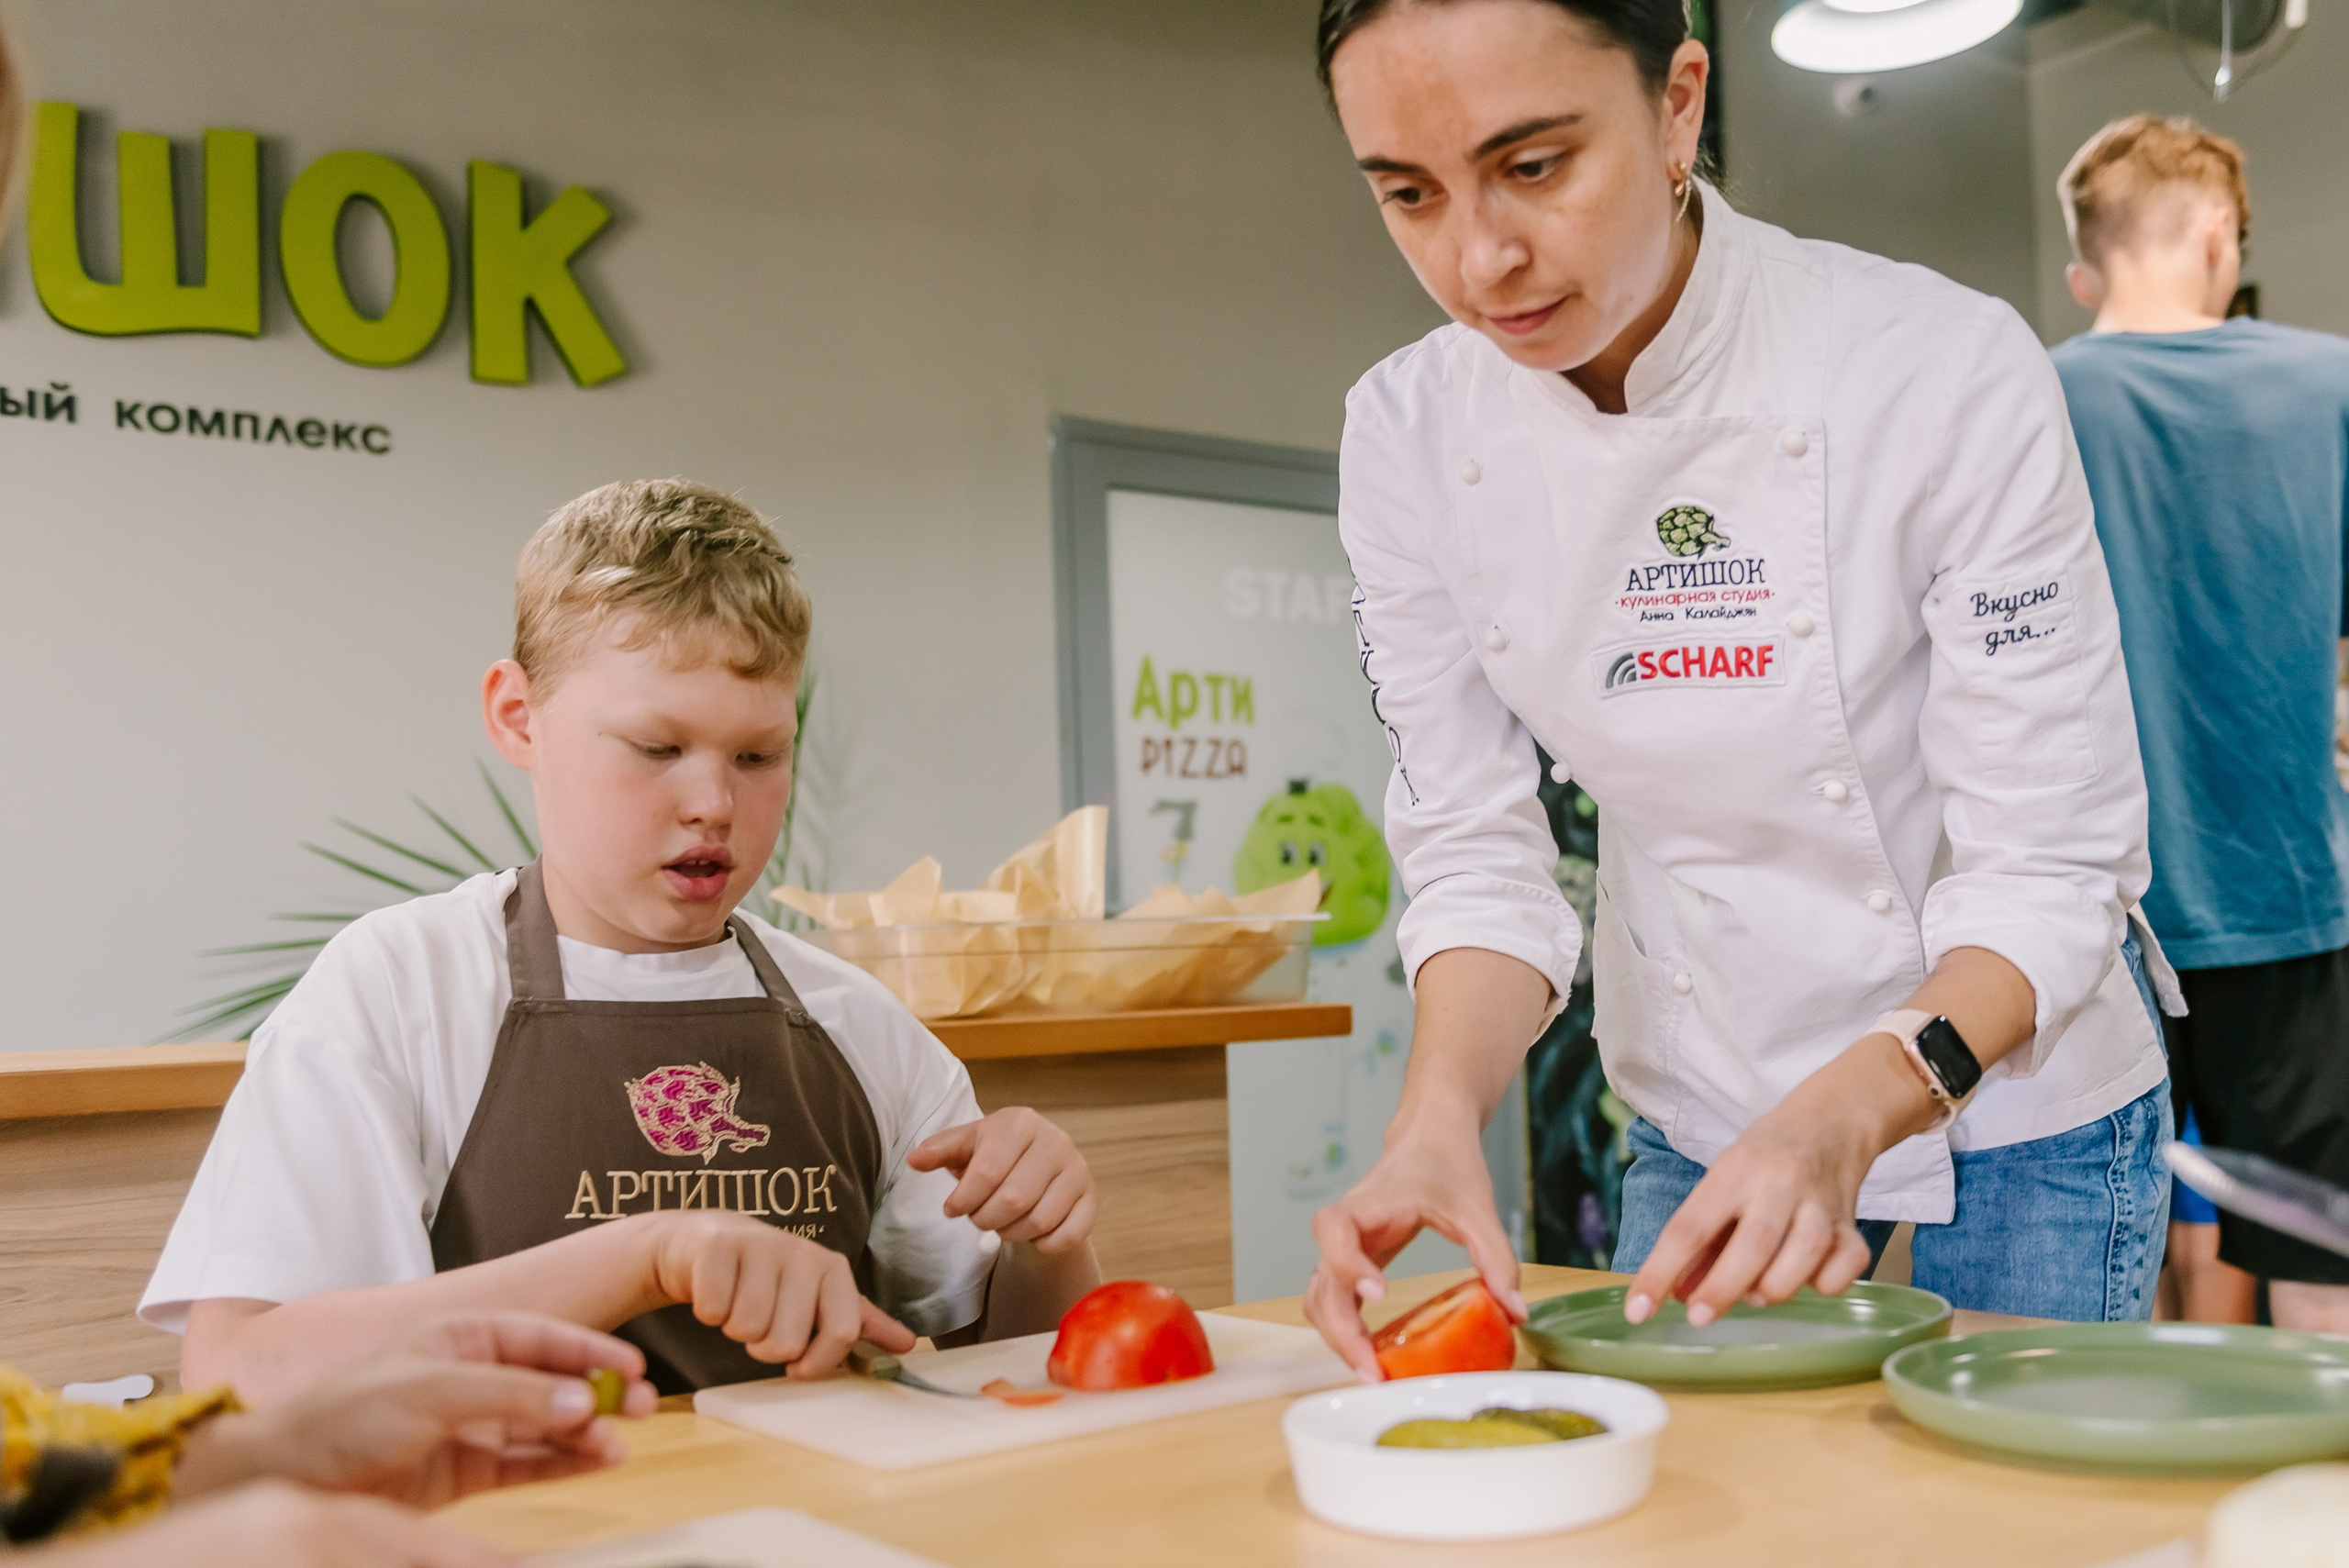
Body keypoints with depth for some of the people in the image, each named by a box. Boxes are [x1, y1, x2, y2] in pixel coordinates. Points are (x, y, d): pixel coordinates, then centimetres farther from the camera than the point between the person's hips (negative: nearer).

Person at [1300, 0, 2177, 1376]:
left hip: (2016, 1092, -2)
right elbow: (1475, 849, -11)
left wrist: (1846, 1114, -39)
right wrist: (1439, 1121, -29)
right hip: (1701, 1116, 3)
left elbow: (2050, 871, -23)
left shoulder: (1949, 370, -25)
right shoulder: (1411, 435, -14)